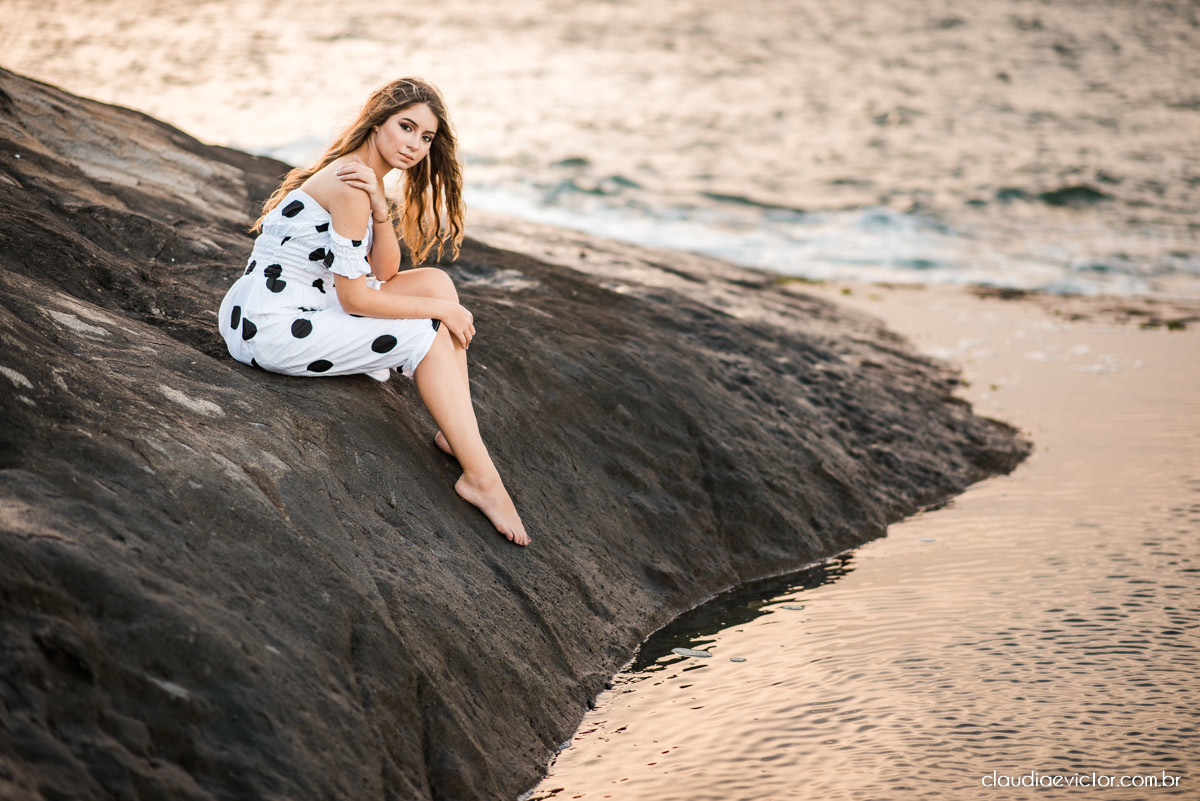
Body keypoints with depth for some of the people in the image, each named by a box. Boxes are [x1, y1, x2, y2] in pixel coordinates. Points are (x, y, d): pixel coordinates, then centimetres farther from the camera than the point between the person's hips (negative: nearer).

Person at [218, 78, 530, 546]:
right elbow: (354, 299, -20)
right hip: (271, 326, -10)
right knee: (430, 335, -13)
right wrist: (441, 311, -9)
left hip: (305, 305, 10)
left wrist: (380, 209, -13)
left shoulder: (368, 178, 10)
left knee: (435, 281, 5)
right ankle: (480, 477, -9)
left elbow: (384, 272, 6)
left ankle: (456, 433, 4)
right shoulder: (350, 185, -20)